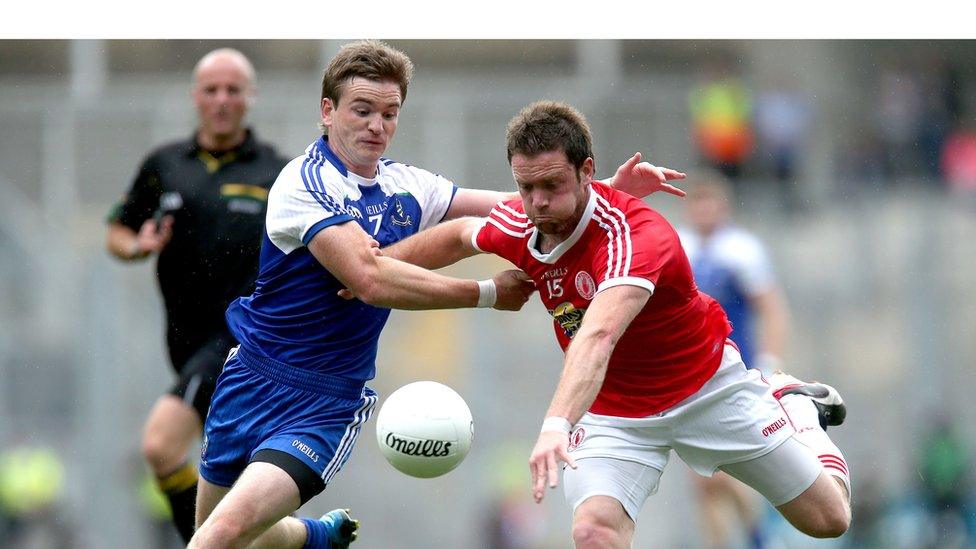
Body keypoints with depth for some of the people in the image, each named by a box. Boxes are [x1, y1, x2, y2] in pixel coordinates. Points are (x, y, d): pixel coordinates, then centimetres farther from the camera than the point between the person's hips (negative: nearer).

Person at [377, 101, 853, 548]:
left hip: (707, 386, -4)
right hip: (611, 410, 4)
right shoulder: (521, 225, -15)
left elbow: (597, 337, -53)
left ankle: (793, 404, 34)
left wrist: (557, 425, -66)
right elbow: (461, 235, 12)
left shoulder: (638, 236, -35)